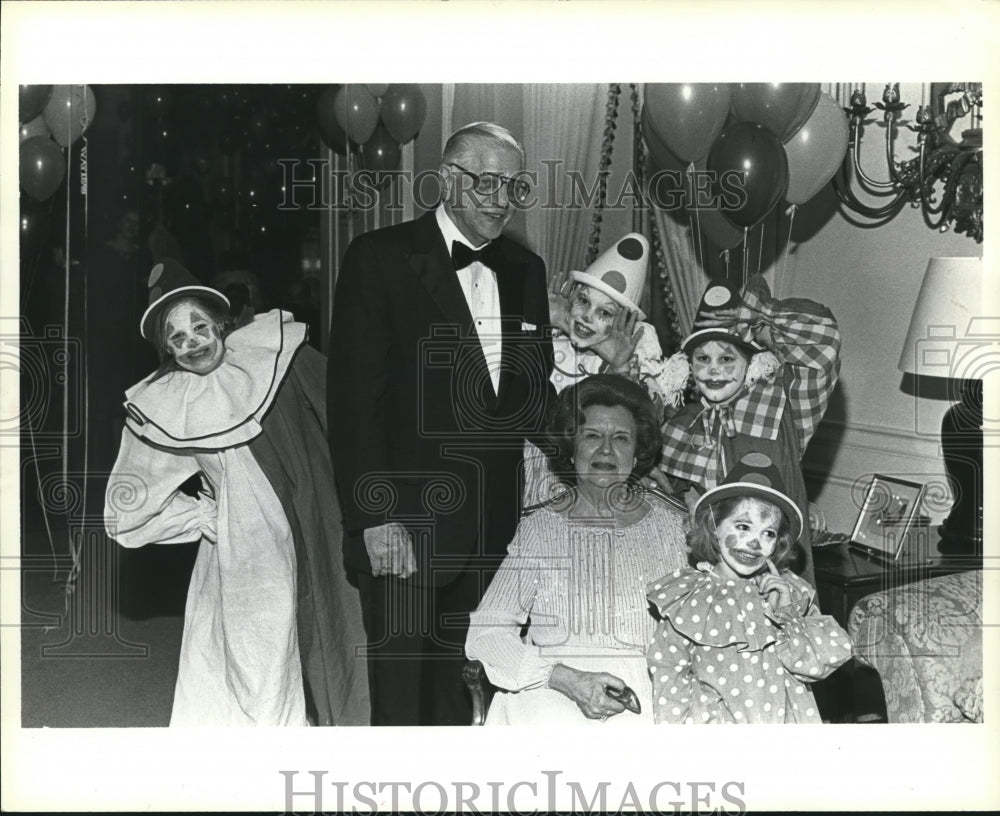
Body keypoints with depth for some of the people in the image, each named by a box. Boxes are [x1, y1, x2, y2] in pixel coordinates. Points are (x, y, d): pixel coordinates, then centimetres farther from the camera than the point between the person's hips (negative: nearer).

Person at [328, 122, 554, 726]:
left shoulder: (526, 270, 12)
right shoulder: (380, 258, -5)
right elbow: (356, 398, -10)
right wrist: (375, 517, -15)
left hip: (495, 533, 5)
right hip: (405, 528, -5)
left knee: (461, 697, 13)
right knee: (401, 702, 5)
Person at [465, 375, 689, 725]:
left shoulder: (673, 524, 12)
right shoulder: (538, 528, 7)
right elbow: (485, 632, 0)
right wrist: (568, 680, -12)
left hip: (654, 696, 1)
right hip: (553, 697, 0)